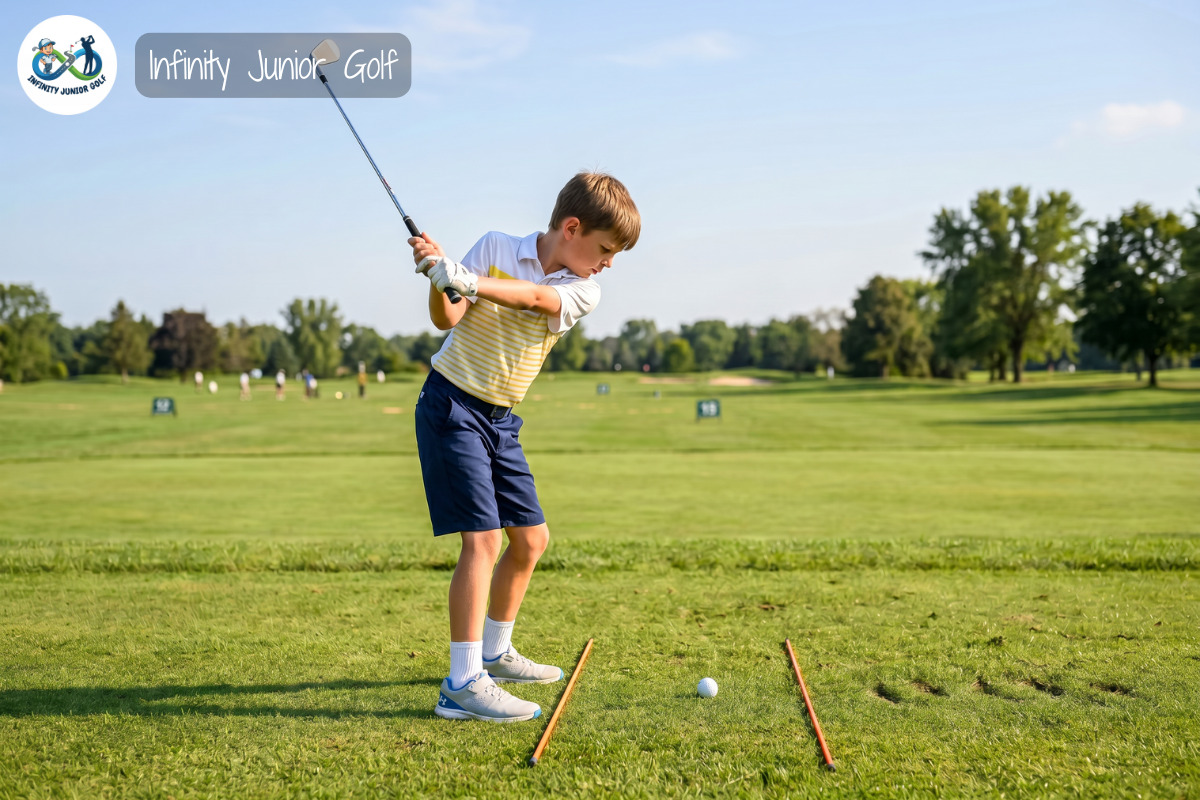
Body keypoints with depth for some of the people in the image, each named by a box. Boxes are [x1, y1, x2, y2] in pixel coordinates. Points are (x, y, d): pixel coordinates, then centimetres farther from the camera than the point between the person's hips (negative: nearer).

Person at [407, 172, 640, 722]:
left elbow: (536, 297, -22)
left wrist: (470, 282, -37)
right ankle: (463, 685, -15)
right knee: (483, 537, -16)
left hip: (501, 420, 6)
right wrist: (439, 278, -30)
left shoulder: (583, 292, 0)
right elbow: (447, 321, -11)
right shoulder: (495, 247, -6)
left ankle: (494, 653, 31)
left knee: (531, 538, 11)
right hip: (452, 404, -6)